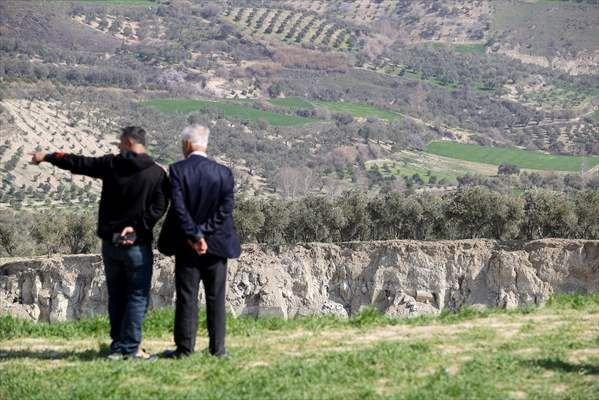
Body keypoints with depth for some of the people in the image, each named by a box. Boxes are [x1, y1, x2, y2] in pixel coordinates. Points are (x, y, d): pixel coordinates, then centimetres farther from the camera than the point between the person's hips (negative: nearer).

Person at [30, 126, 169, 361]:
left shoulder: (110, 165, 0)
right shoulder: (157, 174, -7)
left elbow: (77, 163, 10)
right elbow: (158, 208, -15)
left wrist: (47, 157, 23)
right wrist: (137, 227, -12)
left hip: (110, 242, 4)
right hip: (138, 244, -3)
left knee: (116, 297, 13)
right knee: (137, 296, 0)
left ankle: (117, 346, 14)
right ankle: (131, 348, -6)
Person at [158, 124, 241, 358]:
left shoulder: (177, 170, -9)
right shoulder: (224, 173, -2)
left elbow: (179, 207, -15)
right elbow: (226, 209, -8)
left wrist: (194, 236, -11)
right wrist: (203, 233, -8)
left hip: (186, 245, -2)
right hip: (217, 243, 2)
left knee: (186, 298, 4)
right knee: (216, 298, 9)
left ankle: (185, 348, 7)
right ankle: (218, 348, 10)